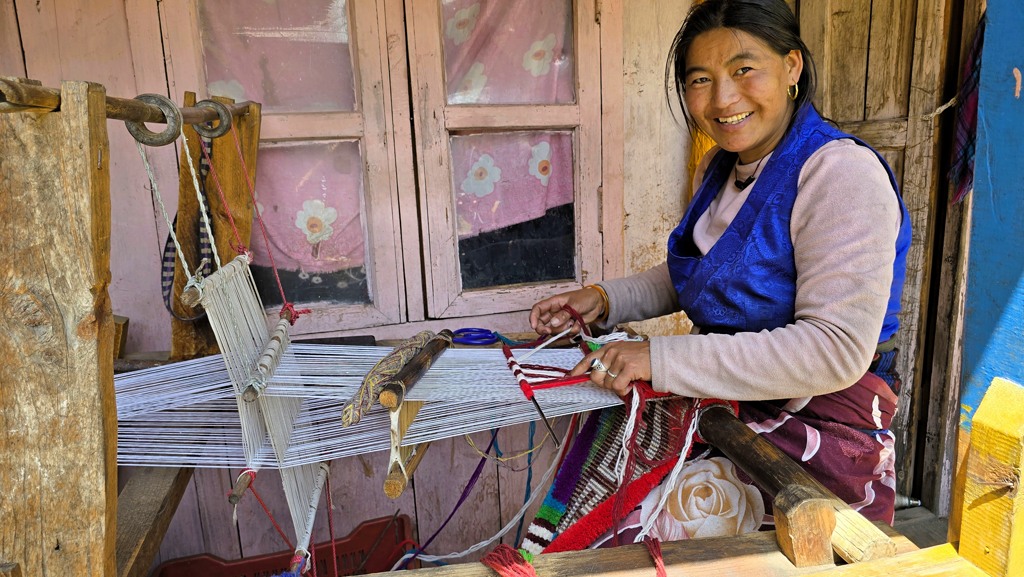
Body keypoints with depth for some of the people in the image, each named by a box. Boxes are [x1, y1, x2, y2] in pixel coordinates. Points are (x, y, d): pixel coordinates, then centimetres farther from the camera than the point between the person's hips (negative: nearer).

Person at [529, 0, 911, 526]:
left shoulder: (841, 173, -18)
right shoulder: (718, 167, 8)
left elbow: (836, 350, -25)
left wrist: (663, 358, -27)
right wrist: (605, 299, 5)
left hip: (816, 429, -7)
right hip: (723, 402, 8)